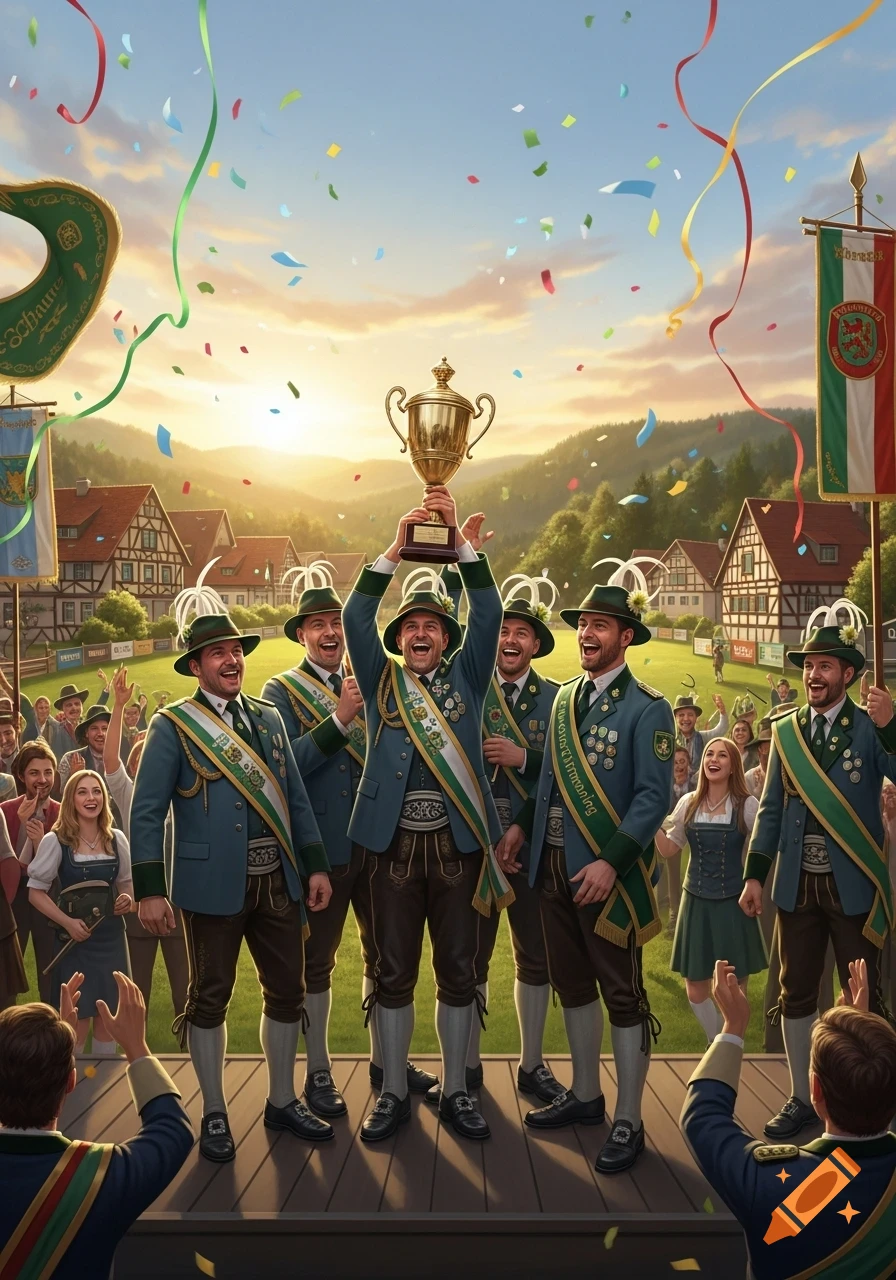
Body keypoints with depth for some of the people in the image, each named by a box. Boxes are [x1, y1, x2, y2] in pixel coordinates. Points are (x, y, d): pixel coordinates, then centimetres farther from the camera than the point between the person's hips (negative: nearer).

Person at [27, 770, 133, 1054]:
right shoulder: (55, 841, -11)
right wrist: (67, 922, -18)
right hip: (75, 939, -4)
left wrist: (128, 899, -8)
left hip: (111, 937, 4)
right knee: (77, 1020, 1)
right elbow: (36, 891, -7)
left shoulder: (117, 839, 2)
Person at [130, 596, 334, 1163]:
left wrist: (316, 864, 7)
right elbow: (147, 812, -7)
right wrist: (150, 889, -13)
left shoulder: (268, 716, 10)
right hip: (214, 883, -5)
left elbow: (296, 797, 12)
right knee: (210, 997, 7)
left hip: (278, 879, 5)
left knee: (288, 991, 11)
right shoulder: (172, 725, -4)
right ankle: (214, 1115, 23)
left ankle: (282, 1101, 29)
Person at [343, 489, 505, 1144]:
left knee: (458, 971, 9)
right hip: (396, 845, 0)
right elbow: (356, 615, -4)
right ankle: (394, 1093, 21)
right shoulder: (381, 680, 8)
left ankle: (456, 1091, 23)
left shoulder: (466, 676, 9)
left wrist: (458, 536, -10)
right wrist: (397, 547, -11)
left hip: (459, 844, 0)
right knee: (393, 972, 7)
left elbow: (488, 610, -3)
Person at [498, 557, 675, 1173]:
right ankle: (585, 1095, 34)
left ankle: (628, 1122, 16)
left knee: (623, 994, 4)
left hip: (608, 873, -7)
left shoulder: (647, 708, -10)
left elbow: (654, 796, -15)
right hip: (555, 866, 7)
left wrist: (611, 861, -23)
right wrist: (523, 824, 6)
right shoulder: (566, 697, 11)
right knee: (573, 984, 18)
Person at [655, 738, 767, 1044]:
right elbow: (668, 849, 7)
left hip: (733, 904, -3)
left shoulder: (748, 805, -8)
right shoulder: (688, 803, 2)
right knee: (696, 991, 9)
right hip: (696, 903, 3)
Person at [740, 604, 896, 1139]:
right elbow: (772, 809, 7)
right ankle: (802, 1099, 27)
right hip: (797, 885, 4)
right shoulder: (785, 730, 3)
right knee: (796, 995, 12)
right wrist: (754, 874, 3)